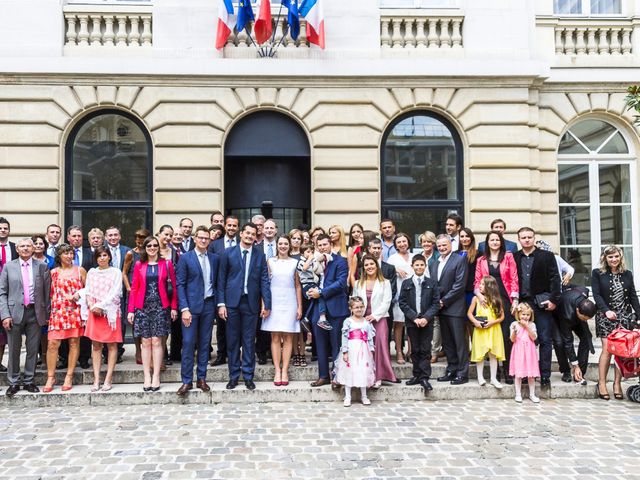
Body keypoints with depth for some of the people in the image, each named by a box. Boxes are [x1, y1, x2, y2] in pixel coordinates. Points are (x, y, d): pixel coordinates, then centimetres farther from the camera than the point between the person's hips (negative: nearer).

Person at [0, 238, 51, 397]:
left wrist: (47, 314, 0)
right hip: (15, 312, 0)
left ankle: (29, 381, 17)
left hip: (35, 313, 1)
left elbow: (47, 292, 4)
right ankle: (13, 382, 17)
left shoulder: (42, 267, 5)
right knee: (14, 350, 6)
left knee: (33, 350, 7)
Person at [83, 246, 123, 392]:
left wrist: (101, 306, -11)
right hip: (94, 312, 3)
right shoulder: (91, 272, 13)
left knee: (112, 346, -1)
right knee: (96, 346, 2)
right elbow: (87, 292, 10)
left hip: (111, 311, -3)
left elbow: (115, 293, -6)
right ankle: (96, 380, 4)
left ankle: (108, 379, 1)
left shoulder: (116, 272, 2)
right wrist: (91, 306, -7)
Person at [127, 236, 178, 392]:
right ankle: (147, 377, 9)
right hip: (143, 307, 1)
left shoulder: (167, 263, 4)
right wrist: (130, 310, -1)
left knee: (157, 341, -2)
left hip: (161, 307, -1)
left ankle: (156, 377, 5)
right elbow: (134, 288, 6)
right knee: (145, 342, 3)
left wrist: (174, 307, -4)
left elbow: (173, 286, 3)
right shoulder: (139, 265, 7)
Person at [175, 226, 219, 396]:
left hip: (209, 305, 3)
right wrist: (184, 309, -11)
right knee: (188, 343, -4)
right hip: (191, 306, -3)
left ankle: (201, 378, 17)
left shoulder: (215, 258, 9)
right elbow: (180, 284, -4)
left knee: (204, 343, 8)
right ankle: (186, 381, 5)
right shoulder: (185, 258, -1)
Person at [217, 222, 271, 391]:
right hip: (232, 301, 0)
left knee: (249, 340, 6)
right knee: (232, 340, 6)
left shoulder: (260, 255, 5)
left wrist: (266, 304, -3)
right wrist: (221, 303, -4)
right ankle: (233, 376, 17)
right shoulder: (228, 253, 2)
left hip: (251, 302, 1)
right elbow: (221, 279, 2)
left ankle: (248, 376, 15)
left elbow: (264, 280, 3)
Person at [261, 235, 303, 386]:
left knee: (288, 337, 0)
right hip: (274, 302, 0)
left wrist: (299, 307, 3)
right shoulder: (270, 261, 6)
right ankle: (277, 371, 2)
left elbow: (298, 285, 7)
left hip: (289, 303, 0)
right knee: (275, 337, -1)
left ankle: (284, 371, 4)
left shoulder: (294, 263, 6)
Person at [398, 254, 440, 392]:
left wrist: (426, 318, -12)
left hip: (427, 322, -1)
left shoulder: (431, 283, 4)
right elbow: (402, 303, 1)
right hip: (412, 322, 1)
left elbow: (436, 303, 0)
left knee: (425, 350, 0)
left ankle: (424, 377, 3)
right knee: (415, 350, 8)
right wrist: (414, 317, -10)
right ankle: (417, 375, 17)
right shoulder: (406, 283, 5)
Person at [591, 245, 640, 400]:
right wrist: (606, 310, -19)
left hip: (626, 316, 3)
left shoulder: (627, 274, 11)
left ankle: (617, 383, 6)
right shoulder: (597, 273, 1)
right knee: (607, 349, -10)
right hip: (606, 317, -3)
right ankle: (602, 383, -3)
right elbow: (596, 294, -6)